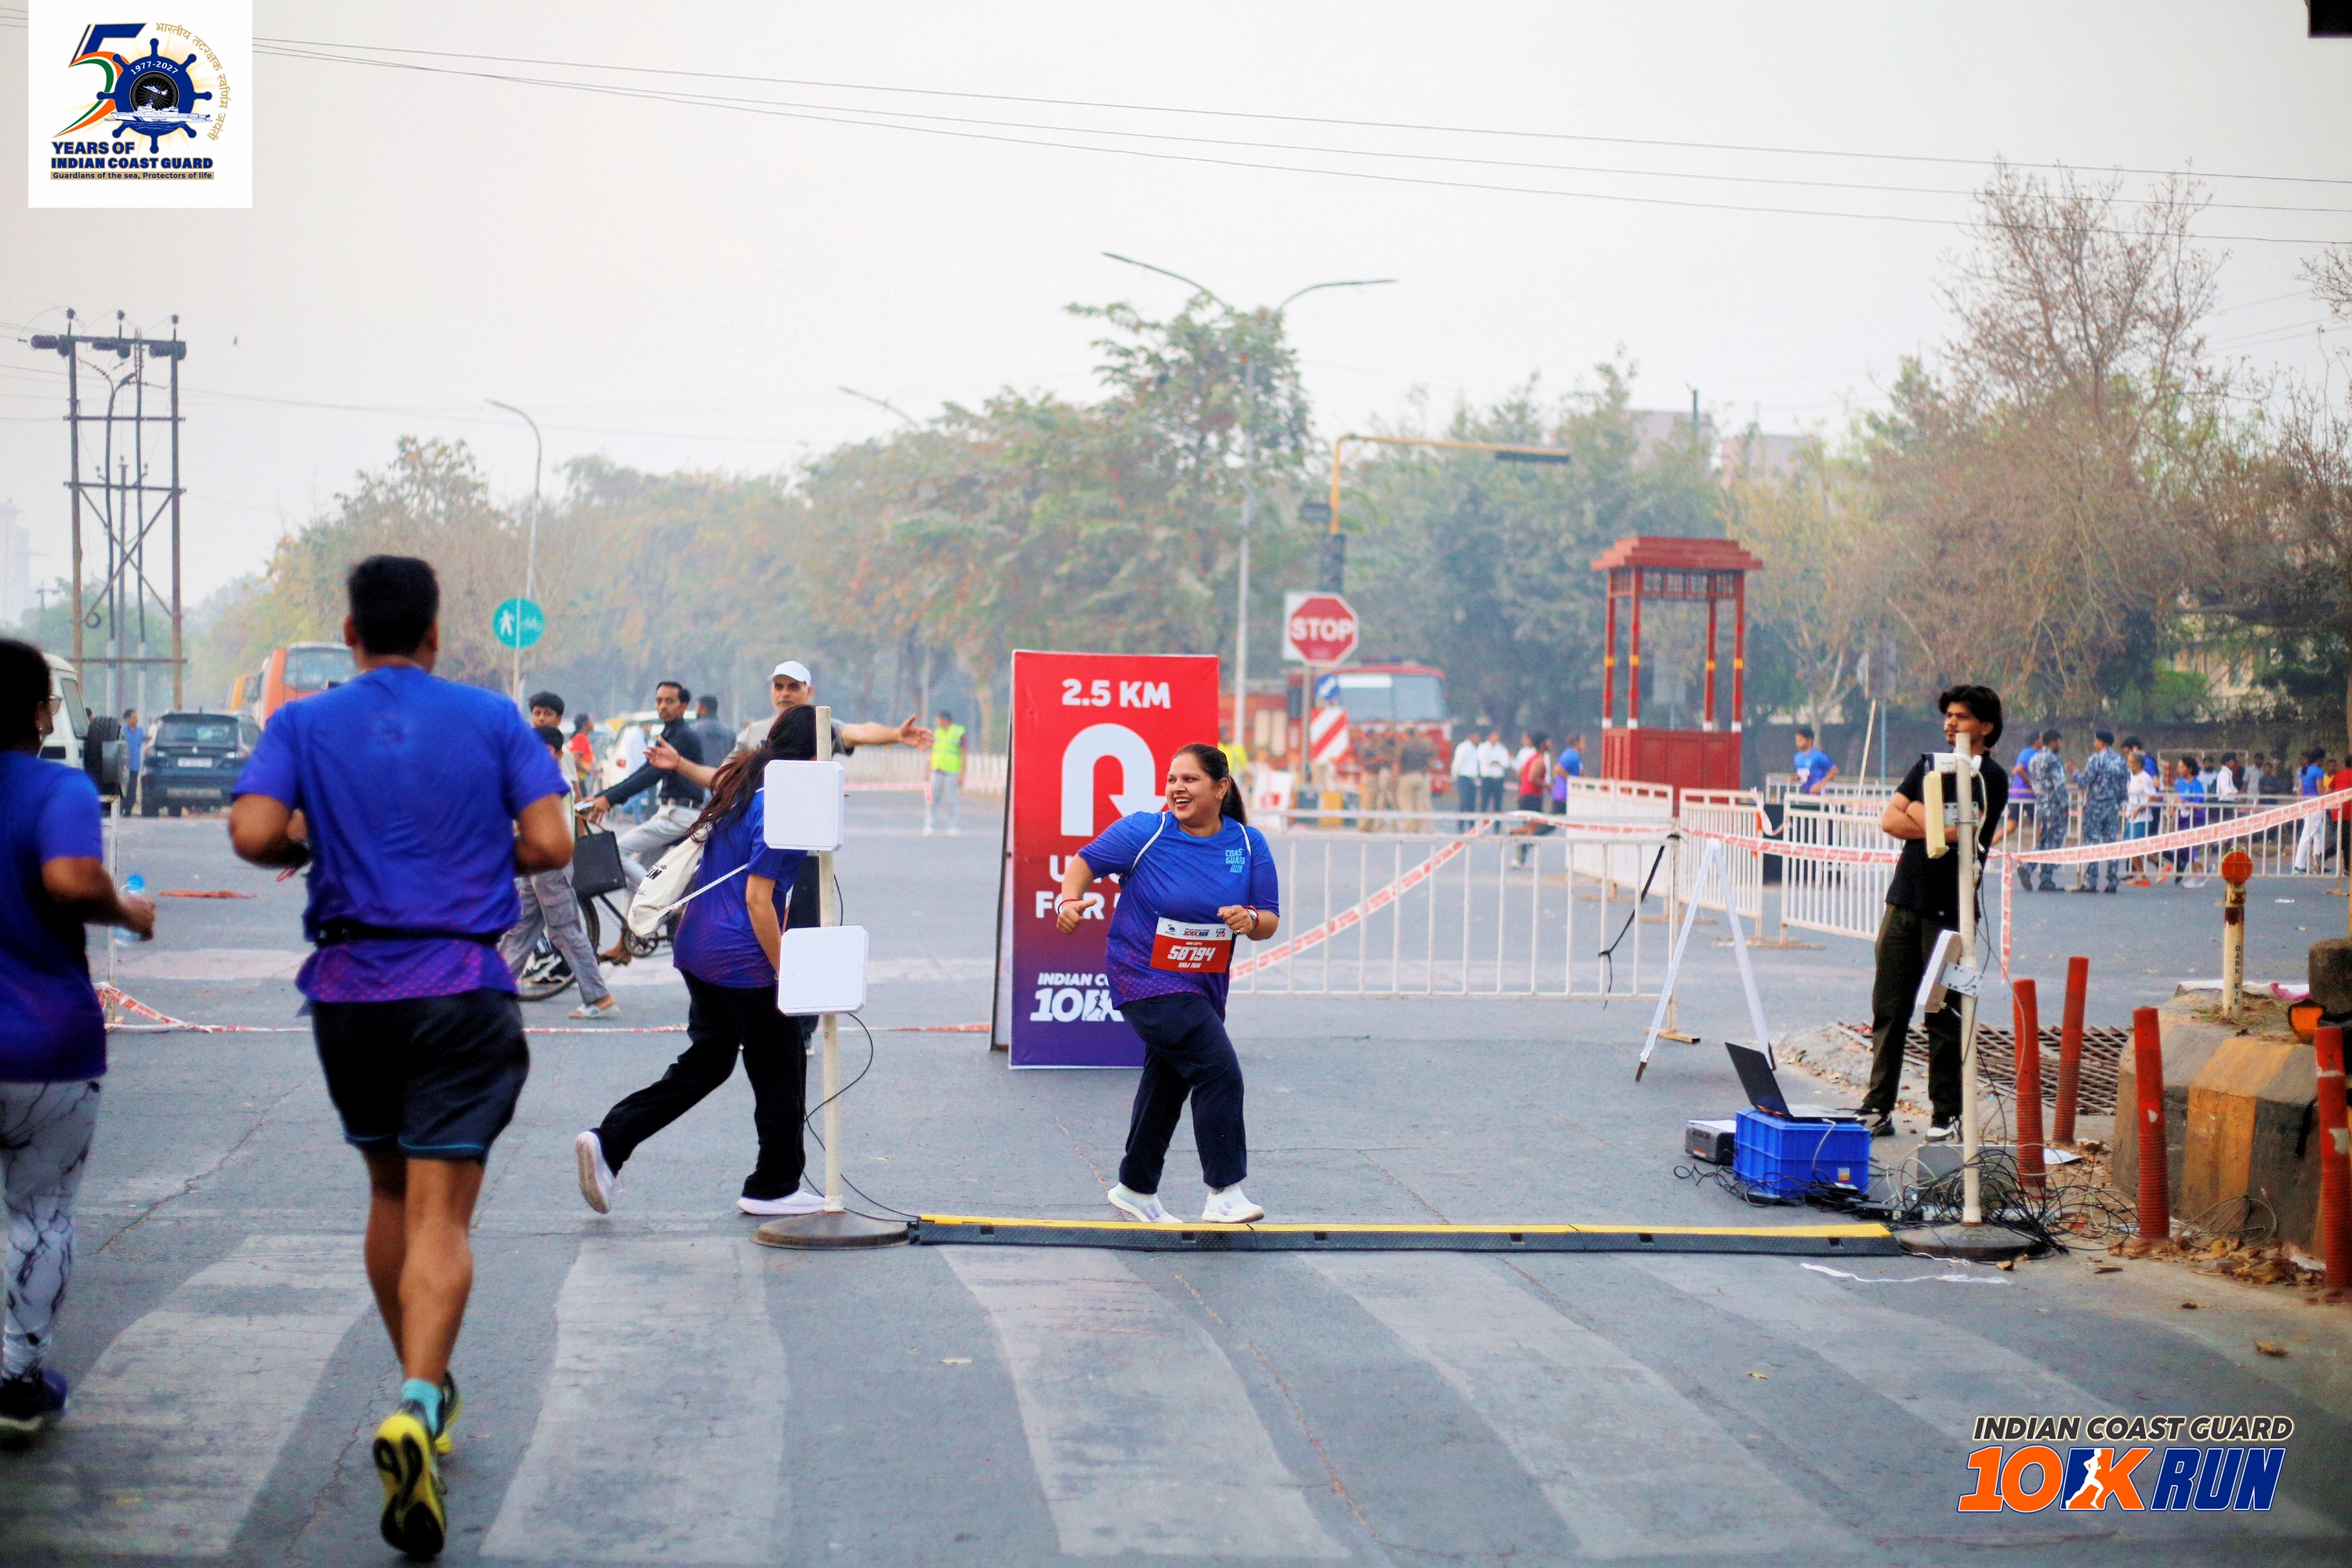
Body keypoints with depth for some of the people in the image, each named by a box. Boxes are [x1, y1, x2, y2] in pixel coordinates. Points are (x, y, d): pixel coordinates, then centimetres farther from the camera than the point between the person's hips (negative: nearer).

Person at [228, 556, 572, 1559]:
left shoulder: (304, 725, 2)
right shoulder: (492, 720, 1)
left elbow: (254, 835, -13)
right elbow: (549, 845, -5)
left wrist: (311, 848, 9)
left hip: (351, 991, 2)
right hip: (462, 989, -2)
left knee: (390, 1197, 20)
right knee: (440, 1217, -5)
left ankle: (420, 1393, 30)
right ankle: (418, 1402, -25)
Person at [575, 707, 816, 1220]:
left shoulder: (739, 782, 7)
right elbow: (758, 898, -20)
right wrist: (786, 974, -16)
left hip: (696, 947, 9)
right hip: (744, 961, -9)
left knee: (706, 1062, 17)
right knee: (780, 1072, 8)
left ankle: (607, 1141, 6)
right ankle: (774, 1187, 20)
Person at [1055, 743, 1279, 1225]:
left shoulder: (1249, 845, -1)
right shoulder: (1144, 832, -11)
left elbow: (1271, 920, 2)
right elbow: (1085, 861, -2)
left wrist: (1252, 921, -20)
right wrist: (1070, 899, -20)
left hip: (1203, 987, 6)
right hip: (1146, 980, -6)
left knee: (1168, 1083, 19)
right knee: (1220, 1072, -19)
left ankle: (1136, 1190, 37)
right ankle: (1224, 1193, -13)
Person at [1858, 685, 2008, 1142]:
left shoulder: (1990, 778, -3)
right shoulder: (1929, 766, 16)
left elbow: (1956, 830, -17)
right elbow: (1889, 819, 6)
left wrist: (1916, 812, 0)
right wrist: (1941, 828, -8)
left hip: (1949, 910, -6)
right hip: (1905, 900, 6)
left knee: (1944, 1015, -2)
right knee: (1888, 1009, 5)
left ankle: (1946, 1115, 6)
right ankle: (1877, 1109, 11)